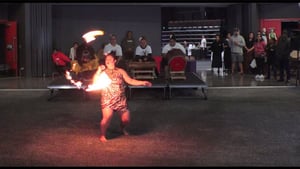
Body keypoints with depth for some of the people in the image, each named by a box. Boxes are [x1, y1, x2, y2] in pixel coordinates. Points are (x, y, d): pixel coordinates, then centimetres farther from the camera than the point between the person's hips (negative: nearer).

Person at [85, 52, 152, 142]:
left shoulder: (120, 71, 6)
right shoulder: (102, 72, 4)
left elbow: (130, 81, 3)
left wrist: (143, 82, -6)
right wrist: (99, 71, -15)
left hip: (121, 100, 2)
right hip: (107, 100, -2)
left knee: (126, 119, 3)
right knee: (107, 117, -22)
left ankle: (122, 128, 39)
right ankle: (102, 135, 0)